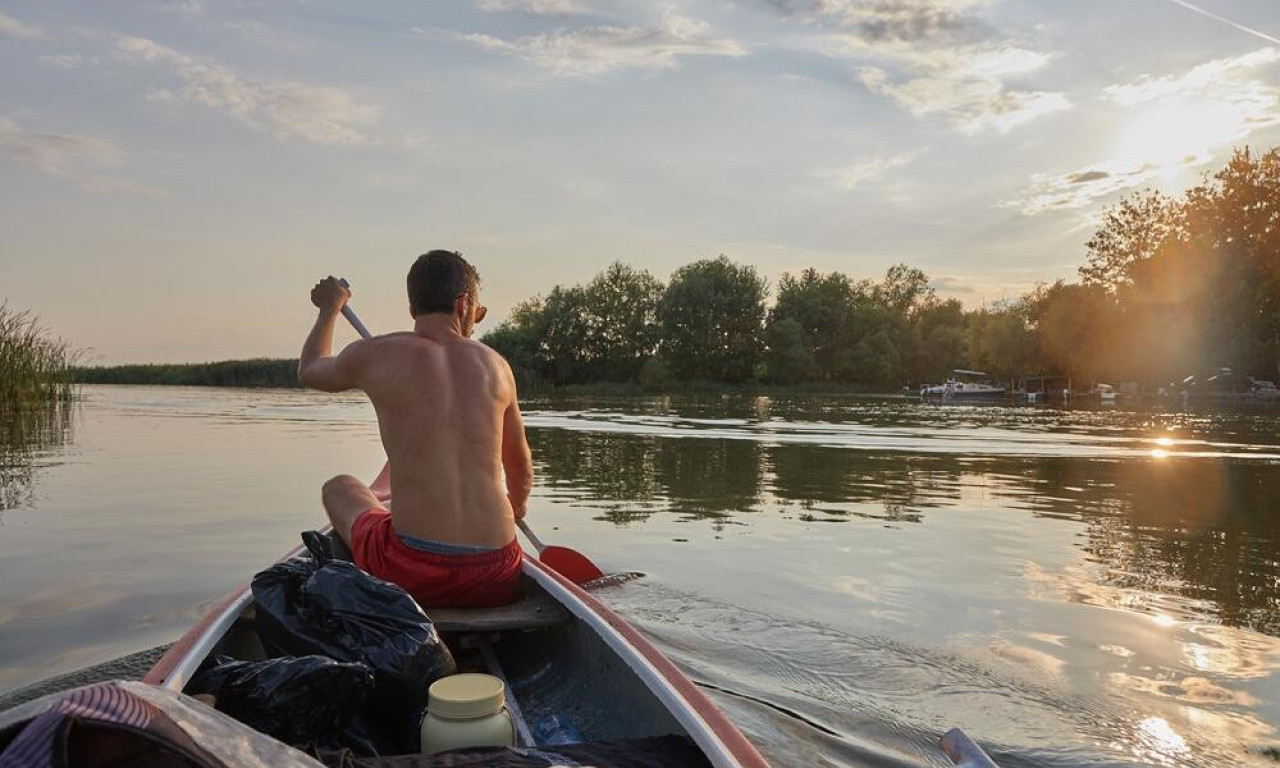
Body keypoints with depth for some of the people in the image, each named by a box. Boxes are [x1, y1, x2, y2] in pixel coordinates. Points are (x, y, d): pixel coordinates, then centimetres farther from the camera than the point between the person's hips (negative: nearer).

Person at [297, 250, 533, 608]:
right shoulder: (495, 364, 6)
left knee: (340, 487, 27)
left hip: (413, 576, -3)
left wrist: (330, 308, 41)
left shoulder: (376, 355, -2)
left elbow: (308, 371, 23)